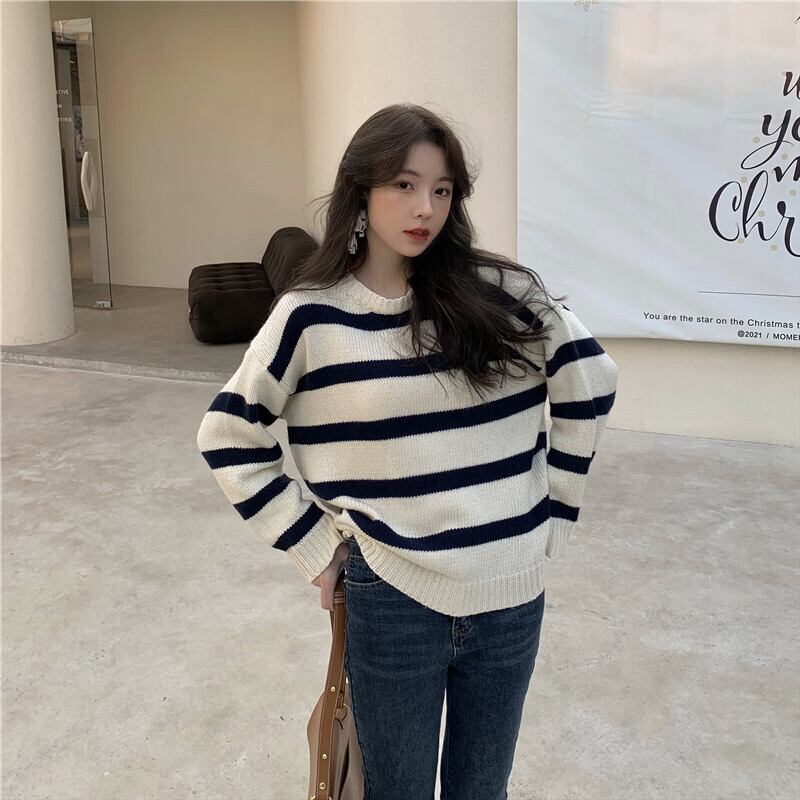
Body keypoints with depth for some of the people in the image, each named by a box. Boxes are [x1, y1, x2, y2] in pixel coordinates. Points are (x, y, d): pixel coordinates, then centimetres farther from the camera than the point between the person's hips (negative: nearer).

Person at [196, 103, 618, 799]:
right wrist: (314, 545, -4)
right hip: (391, 600, -2)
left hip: (512, 593, 2)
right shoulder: (313, 315, -8)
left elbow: (590, 382, 4)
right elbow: (228, 437, -1)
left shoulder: (500, 291, -5)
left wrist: (553, 514, 5)